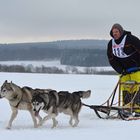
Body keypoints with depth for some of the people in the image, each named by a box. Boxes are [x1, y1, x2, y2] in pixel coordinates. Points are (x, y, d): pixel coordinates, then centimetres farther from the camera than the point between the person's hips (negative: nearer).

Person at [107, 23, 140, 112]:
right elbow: (111, 59, 7)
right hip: (125, 71, 6)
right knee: (125, 90, 3)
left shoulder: (131, 39, -14)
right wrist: (120, 70, -3)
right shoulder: (111, 44, 5)